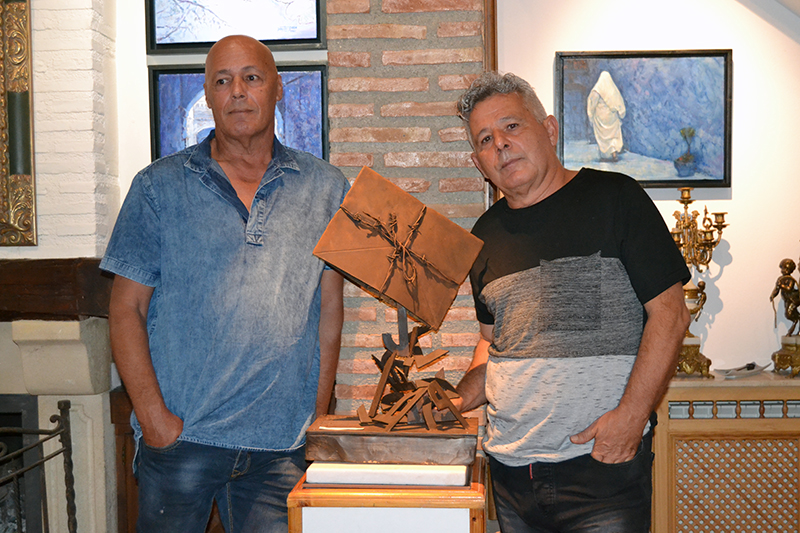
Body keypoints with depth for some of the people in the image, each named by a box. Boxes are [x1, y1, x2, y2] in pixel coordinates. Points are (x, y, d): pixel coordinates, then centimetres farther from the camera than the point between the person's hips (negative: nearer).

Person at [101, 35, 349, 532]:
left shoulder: (324, 188, 5)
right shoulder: (159, 187, 2)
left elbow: (329, 308, 7)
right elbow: (127, 310, 1)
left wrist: (318, 416, 3)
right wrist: (154, 416, -7)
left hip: (282, 444, 1)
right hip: (180, 437, -1)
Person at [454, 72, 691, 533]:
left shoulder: (613, 199, -5)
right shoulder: (487, 233, 10)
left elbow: (669, 314, -8)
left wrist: (631, 415, -16)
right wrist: (452, 404, 4)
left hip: (603, 463, -4)